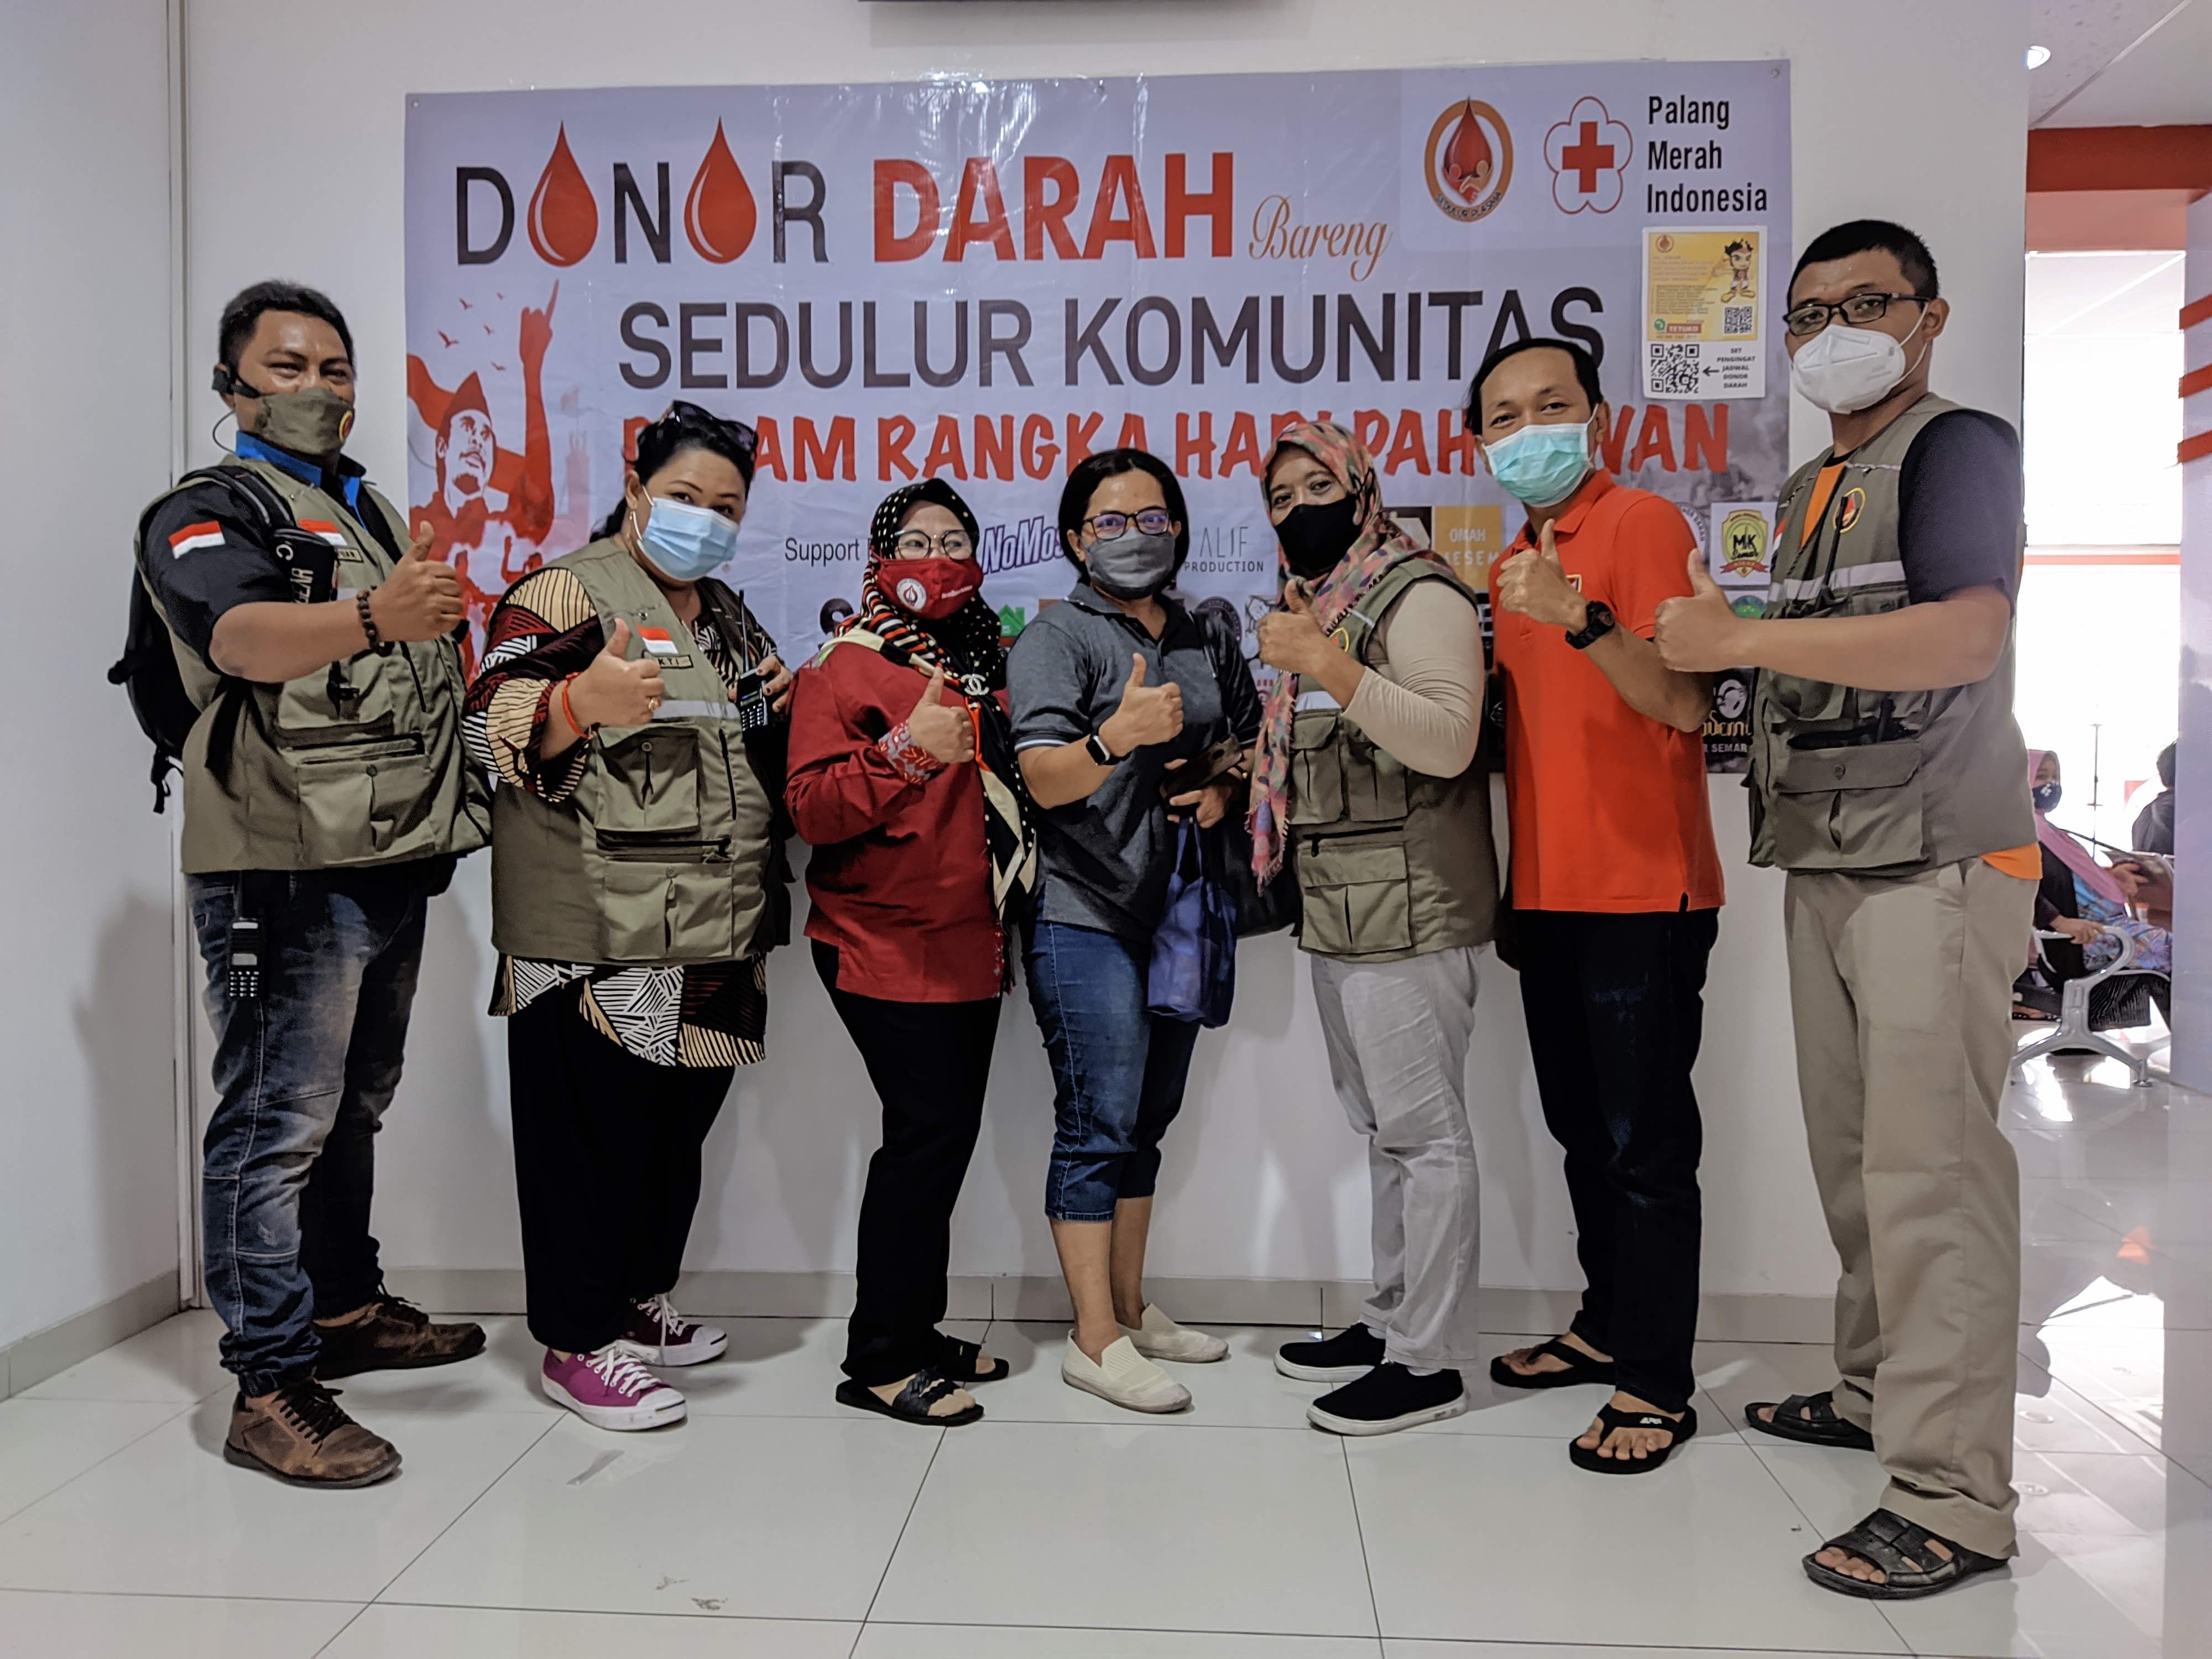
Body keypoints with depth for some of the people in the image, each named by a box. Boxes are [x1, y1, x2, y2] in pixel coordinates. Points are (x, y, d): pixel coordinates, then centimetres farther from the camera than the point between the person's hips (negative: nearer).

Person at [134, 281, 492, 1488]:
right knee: (279, 1122, -6)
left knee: (353, 1105, 16)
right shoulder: (205, 515, -4)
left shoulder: (374, 512, 22)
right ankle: (270, 1390, 0)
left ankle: (346, 1309, 29)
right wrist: (375, 618, -44)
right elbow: (242, 635, -27)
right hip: (285, 869, -7)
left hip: (394, 863, 8)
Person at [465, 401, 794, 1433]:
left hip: (715, 934, 8)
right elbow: (498, 724, -19)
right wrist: (584, 703, -39)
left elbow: (759, 761, 30)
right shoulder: (565, 593, -4)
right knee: (592, 1134, -1)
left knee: (677, 1128, 16)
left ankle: (638, 1299, 33)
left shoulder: (726, 614, 19)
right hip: (599, 940, -8)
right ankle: (577, 1342, 13)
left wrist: (779, 709, 7)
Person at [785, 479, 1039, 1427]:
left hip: (971, 946, 7)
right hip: (886, 946, -7)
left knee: (948, 1133, 10)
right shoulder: (845, 665, -5)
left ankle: (918, 1329, 23)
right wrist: (907, 750, -29)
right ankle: (878, 1358, 3)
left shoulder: (987, 662, 17)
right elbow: (812, 808, -16)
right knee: (926, 1130, -9)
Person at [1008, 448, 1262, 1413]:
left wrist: (1226, 787, 1)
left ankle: (1130, 1310, 26)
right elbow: (1045, 779, -19)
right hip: (1085, 919, -7)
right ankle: (1096, 1341, 5)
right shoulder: (1055, 637, -7)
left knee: (1147, 1120, 13)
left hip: (1178, 914, 7)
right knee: (1100, 1125, -5)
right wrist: (1119, 736, -39)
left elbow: (1257, 735, 23)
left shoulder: (1206, 642, 13)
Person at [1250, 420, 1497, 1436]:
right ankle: (1391, 1320, 27)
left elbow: (1448, 740, -21)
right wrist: (1232, 782, 11)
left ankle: (1429, 1362, 7)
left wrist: (1328, 666, -24)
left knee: (1423, 1130, -3)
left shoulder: (1417, 595, -8)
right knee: (1382, 1126, 16)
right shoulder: (1311, 608, 19)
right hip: (1340, 916, 9)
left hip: (1410, 913, -9)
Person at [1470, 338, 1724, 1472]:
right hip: (1548, 894, 8)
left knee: (1646, 1143, -1)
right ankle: (1605, 1326, 32)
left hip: (1643, 895, -8)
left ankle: (1656, 1386, 11)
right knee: (1583, 1130, 17)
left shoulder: (1644, 523, -8)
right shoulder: (1510, 569, 16)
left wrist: (1580, 619, -32)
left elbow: (1685, 703, -19)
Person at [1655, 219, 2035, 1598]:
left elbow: (1966, 637, -21)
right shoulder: (1809, 488, 20)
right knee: (1853, 1153, 12)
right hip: (1826, 864, 8)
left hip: (1935, 865, -8)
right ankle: (1882, 1388, 27)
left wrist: (1739, 640, -18)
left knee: (1930, 1171, -8)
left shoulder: (1957, 447, -5)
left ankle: (1954, 1497, -1)